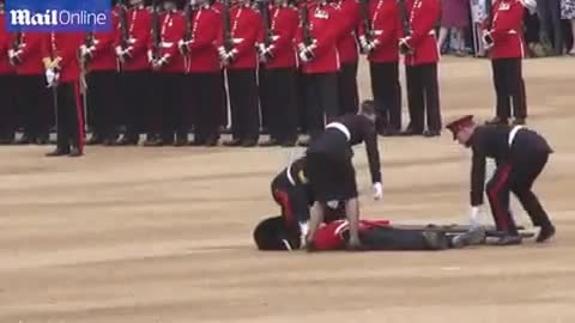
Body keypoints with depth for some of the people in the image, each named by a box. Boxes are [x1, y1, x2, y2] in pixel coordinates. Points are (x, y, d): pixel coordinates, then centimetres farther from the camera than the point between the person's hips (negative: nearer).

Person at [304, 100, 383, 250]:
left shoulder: (346, 119, 38)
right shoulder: (368, 124, 19)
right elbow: (372, 152, 3)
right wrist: (377, 181, -7)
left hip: (314, 149, 5)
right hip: (335, 150, -5)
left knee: (321, 197, 21)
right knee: (350, 196, 12)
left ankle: (310, 237, 11)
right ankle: (353, 238, 6)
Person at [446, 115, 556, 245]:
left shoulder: (478, 137, 5)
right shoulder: (490, 133, 32)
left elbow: (478, 171, -1)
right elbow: (501, 164, 38)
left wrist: (476, 204, 0)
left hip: (524, 151, -9)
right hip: (540, 147, 9)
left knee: (494, 189, 1)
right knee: (520, 187, 29)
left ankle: (509, 233, -1)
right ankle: (545, 226, 28)